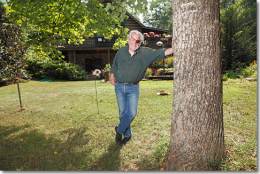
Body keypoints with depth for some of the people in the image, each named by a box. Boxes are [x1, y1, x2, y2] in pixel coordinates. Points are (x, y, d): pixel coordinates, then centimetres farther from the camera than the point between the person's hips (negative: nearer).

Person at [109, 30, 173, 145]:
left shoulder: (146, 53, -4)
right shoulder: (121, 52, 1)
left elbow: (162, 52, -11)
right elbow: (114, 67, 13)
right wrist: (112, 77, 11)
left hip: (133, 88, -1)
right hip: (119, 87, 1)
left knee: (132, 113, -3)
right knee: (123, 113, 8)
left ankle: (119, 130, 23)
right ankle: (127, 134, 28)